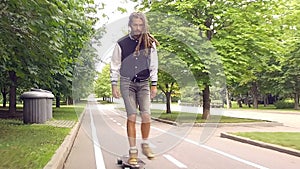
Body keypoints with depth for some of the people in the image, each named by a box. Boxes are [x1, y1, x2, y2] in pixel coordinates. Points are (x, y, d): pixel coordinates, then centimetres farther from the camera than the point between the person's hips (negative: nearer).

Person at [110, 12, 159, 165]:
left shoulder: (150, 43, 2)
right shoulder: (121, 43, -1)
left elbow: (154, 65, 5)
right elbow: (115, 65, 3)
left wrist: (154, 85, 2)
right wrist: (114, 85, -2)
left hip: (144, 83, 1)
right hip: (127, 83, -1)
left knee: (146, 115, -9)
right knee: (131, 116, -7)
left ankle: (145, 145, 14)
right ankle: (133, 151, 2)